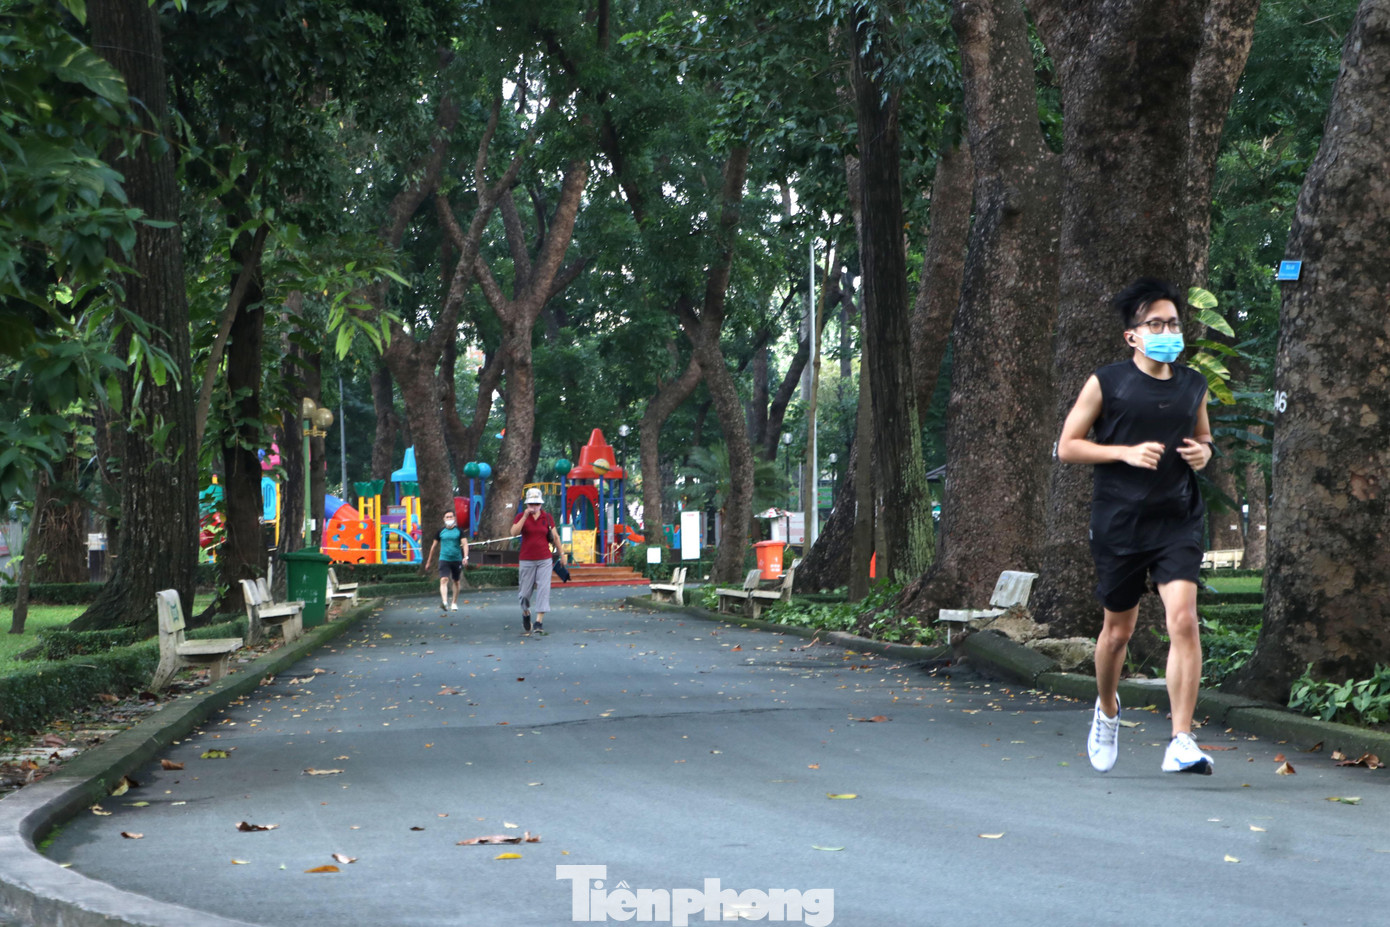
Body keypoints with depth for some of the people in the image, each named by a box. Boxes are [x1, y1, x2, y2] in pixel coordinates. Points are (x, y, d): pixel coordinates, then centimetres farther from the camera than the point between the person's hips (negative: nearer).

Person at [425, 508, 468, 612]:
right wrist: (428, 561, 15)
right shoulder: (440, 532, 5)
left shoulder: (459, 531, 2)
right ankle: (444, 602, -35)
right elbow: (434, 546, 13)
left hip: (457, 560, 1)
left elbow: (465, 544, -7)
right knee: (444, 580, -20)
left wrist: (465, 556, -24)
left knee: (455, 582, 12)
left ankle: (454, 603, 27)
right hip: (444, 559, -1)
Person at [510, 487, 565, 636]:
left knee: (543, 590, -11)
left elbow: (555, 536, 13)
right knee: (526, 591, 6)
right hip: (527, 560, -1)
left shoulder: (547, 517, 4)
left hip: (544, 560, 1)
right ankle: (525, 614, 34)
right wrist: (525, 516, -23)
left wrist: (561, 553, 16)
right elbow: (514, 533, -17)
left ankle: (539, 622, -14)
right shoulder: (521, 516, -1)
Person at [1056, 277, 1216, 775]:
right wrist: (1127, 452, -15)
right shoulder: (1106, 383, -3)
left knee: (1183, 619, -16)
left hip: (1177, 519, 2)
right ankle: (1106, 709, 41)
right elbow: (1067, 446, -2)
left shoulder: (1193, 386, 9)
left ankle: (1181, 742, -16)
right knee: (1118, 629, 11)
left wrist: (1203, 452, 1)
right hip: (1119, 522, -2)